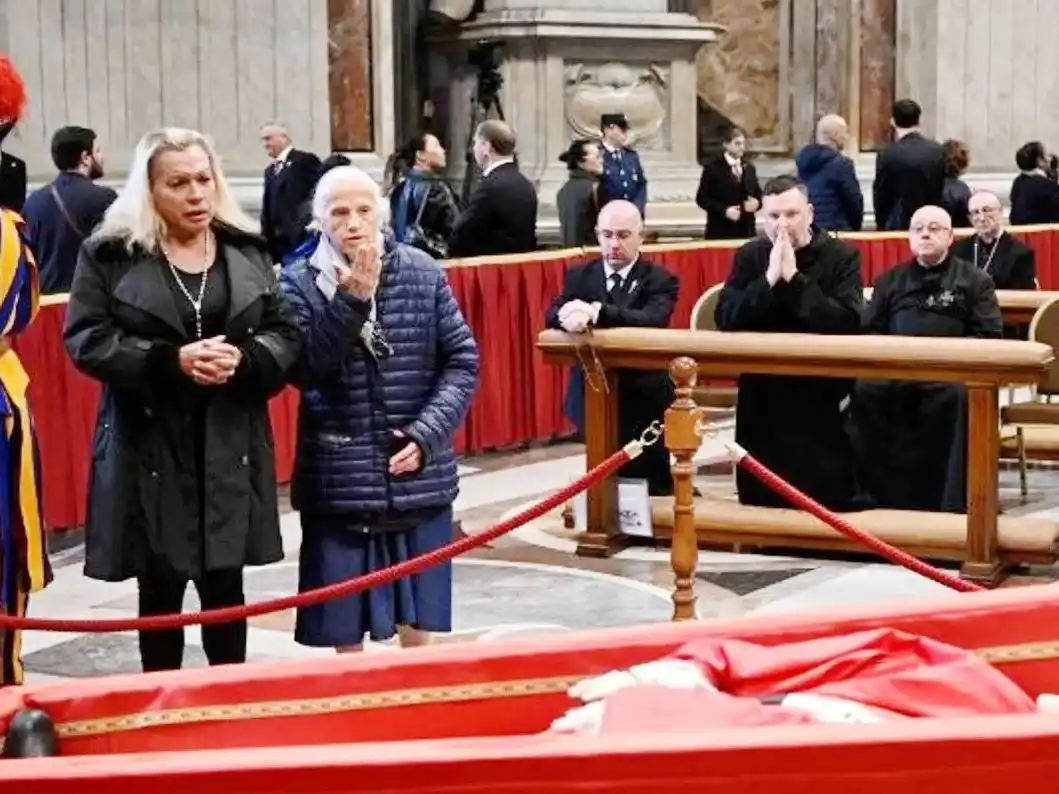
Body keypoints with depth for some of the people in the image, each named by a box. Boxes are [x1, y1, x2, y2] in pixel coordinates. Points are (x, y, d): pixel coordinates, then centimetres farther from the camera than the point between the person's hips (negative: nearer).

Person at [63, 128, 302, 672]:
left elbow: (285, 334, 8)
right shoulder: (109, 254, -3)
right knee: (160, 590, 7)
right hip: (149, 447, -2)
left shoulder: (247, 251, 8)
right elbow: (86, 340, -8)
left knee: (225, 587, 10)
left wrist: (244, 359, -15)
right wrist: (171, 361, -20)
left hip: (230, 448, 3)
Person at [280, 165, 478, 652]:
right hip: (338, 482, -1)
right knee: (343, 634, 8)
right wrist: (350, 301, -23)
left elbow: (462, 360, 1)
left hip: (418, 479, 2)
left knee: (418, 627, 13)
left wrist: (427, 434, -11)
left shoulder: (423, 273, 0)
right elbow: (303, 368, -17)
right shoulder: (300, 282, -5)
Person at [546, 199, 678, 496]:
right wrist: (570, 316, -34)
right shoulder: (579, 276, 7)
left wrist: (597, 313, -36)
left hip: (644, 402, -3)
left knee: (650, 489, 4)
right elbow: (552, 316, -8)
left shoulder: (660, 280, -3)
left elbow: (653, 320, -23)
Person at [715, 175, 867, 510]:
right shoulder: (749, 256, 4)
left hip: (824, 394, -3)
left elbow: (849, 323, -20)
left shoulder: (842, 256, -5)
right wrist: (769, 278, -19)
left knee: (830, 501, -2)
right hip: (763, 396, 3)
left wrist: (794, 278, -21)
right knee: (761, 501, 6)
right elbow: (725, 320, -8)